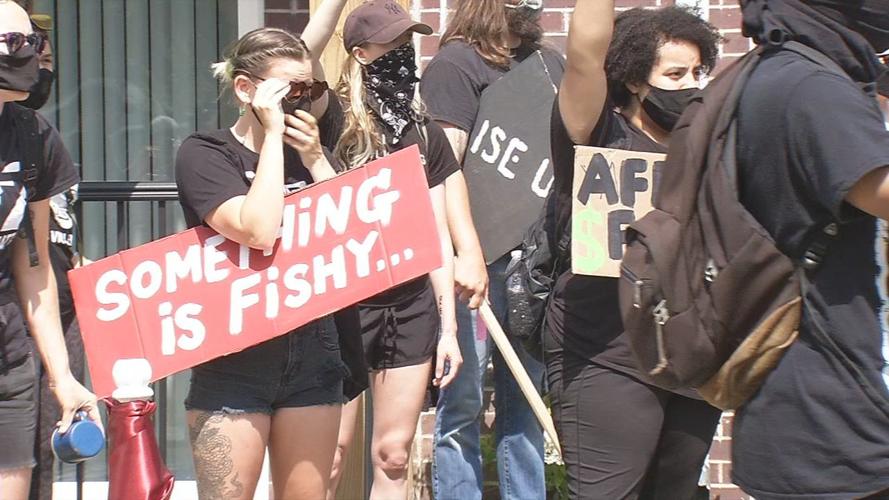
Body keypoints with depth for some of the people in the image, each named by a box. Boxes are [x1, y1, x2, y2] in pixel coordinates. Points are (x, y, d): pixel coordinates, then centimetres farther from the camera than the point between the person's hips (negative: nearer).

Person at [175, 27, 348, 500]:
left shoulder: (309, 152, 12)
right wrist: (273, 136, -15)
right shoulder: (205, 154, -5)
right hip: (234, 359, -5)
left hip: (312, 354, 5)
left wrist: (314, 159, -6)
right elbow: (258, 232, -22)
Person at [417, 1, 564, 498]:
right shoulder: (457, 63, -4)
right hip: (480, 259, -6)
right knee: (463, 405, -3)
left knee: (525, 400, 11)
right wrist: (469, 252, -24)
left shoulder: (553, 64, 15)